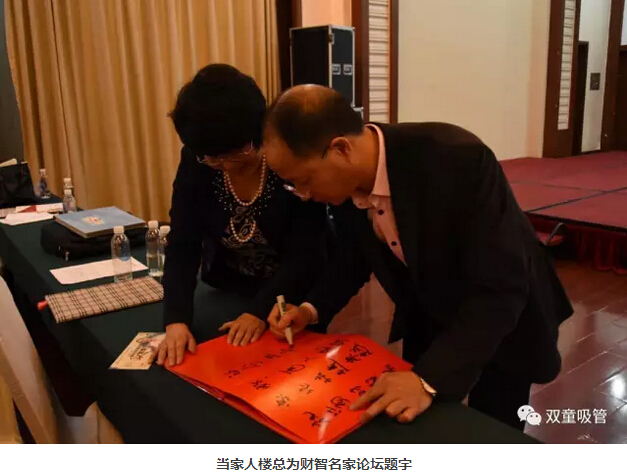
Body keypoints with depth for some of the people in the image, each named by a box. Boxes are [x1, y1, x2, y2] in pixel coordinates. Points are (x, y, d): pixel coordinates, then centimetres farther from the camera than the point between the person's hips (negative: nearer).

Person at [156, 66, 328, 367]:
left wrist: (261, 310, -32)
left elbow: (305, 253, -24)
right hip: (228, 293, 4)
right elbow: (182, 245, -18)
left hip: (292, 297, -3)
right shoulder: (195, 162, -16)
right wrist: (176, 319, -29)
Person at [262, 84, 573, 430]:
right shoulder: (344, 178, -16)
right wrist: (313, 309, -13)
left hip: (504, 312, -5)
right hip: (427, 316, 6)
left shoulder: (459, 159, -36)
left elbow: (501, 288, -36)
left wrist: (429, 378, -43)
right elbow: (355, 255, 2)